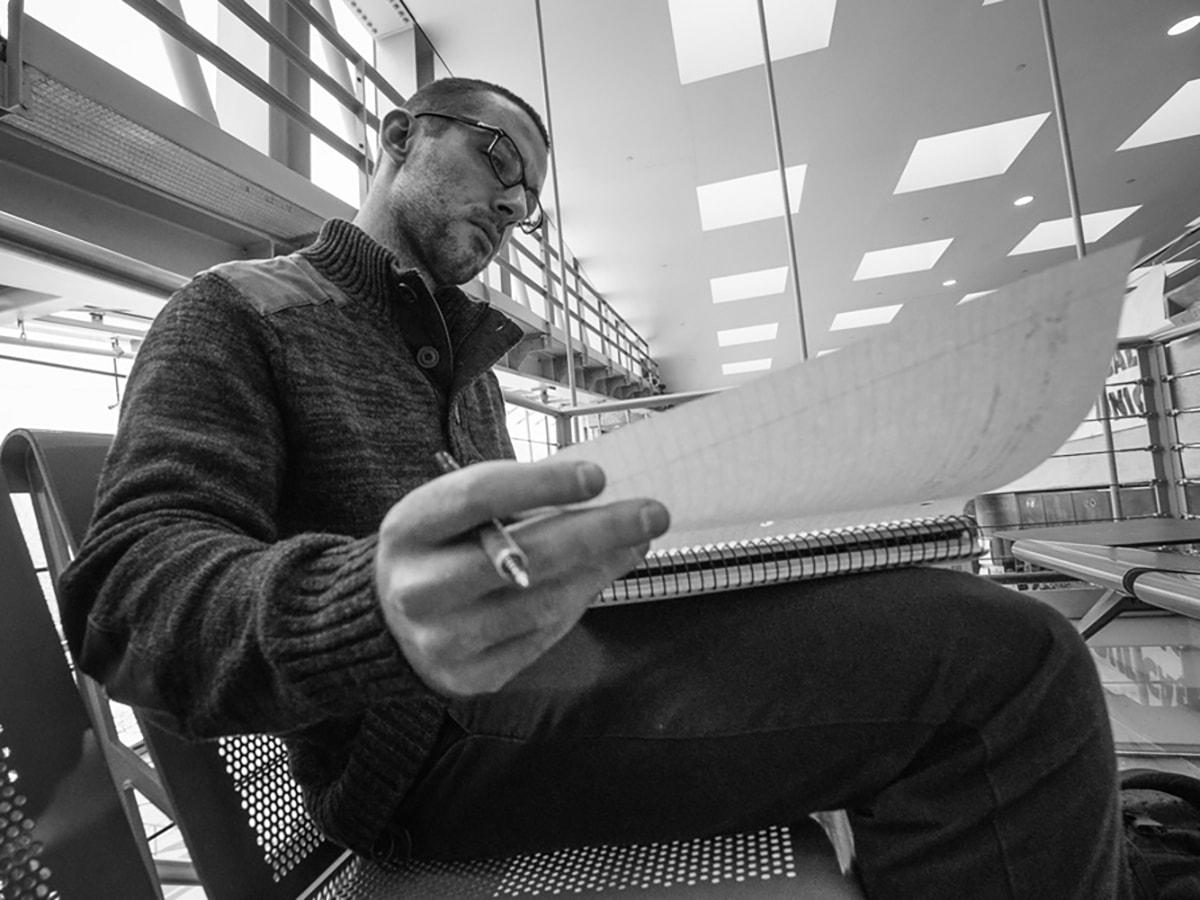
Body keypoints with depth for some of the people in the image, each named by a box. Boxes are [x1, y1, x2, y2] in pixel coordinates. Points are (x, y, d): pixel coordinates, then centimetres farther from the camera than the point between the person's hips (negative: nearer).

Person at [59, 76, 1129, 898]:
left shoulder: (468, 359, 24)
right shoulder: (237, 309, 2)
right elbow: (126, 591, -13)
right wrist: (378, 612, -34)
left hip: (546, 657, 8)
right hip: (425, 737, -7)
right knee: (999, 662, -22)